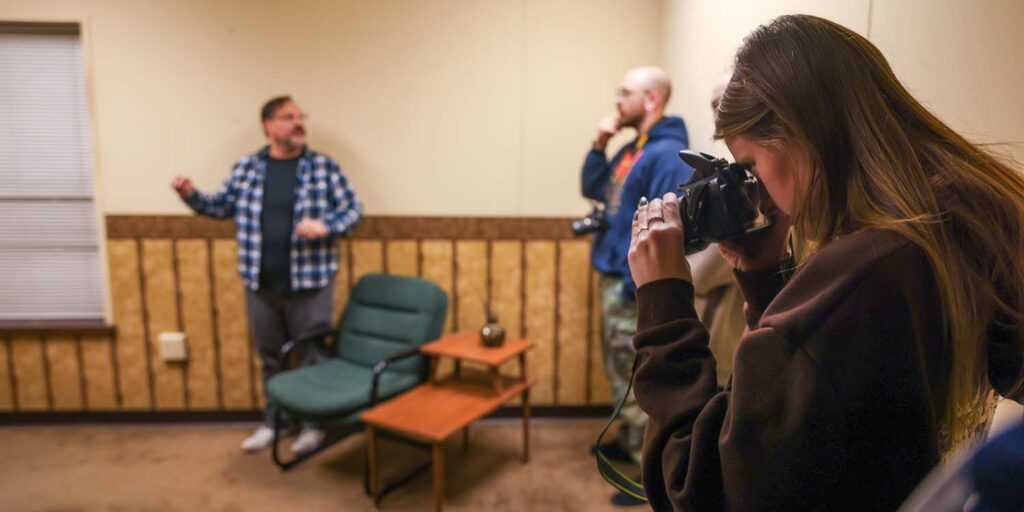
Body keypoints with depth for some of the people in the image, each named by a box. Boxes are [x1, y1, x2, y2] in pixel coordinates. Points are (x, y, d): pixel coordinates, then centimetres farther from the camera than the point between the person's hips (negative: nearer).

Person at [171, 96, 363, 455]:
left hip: (309, 283, -3)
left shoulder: (324, 167, -4)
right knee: (271, 357, 17)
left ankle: (314, 424, 25)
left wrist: (325, 226, -20)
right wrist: (191, 195, -3)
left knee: (313, 357, 8)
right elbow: (222, 207, 14)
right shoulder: (246, 167, 4)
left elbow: (353, 210, -3)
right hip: (260, 284, 3)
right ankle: (272, 422, 33)